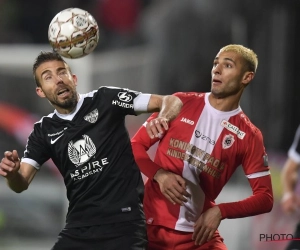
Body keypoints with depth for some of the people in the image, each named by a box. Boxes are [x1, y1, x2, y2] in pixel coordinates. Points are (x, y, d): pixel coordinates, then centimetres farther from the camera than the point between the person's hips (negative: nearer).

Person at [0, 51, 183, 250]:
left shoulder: (105, 100, -2)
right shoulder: (44, 132, 8)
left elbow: (172, 102, -3)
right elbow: (22, 184, 4)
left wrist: (161, 119, -27)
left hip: (125, 224, -4)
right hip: (79, 228, 4)